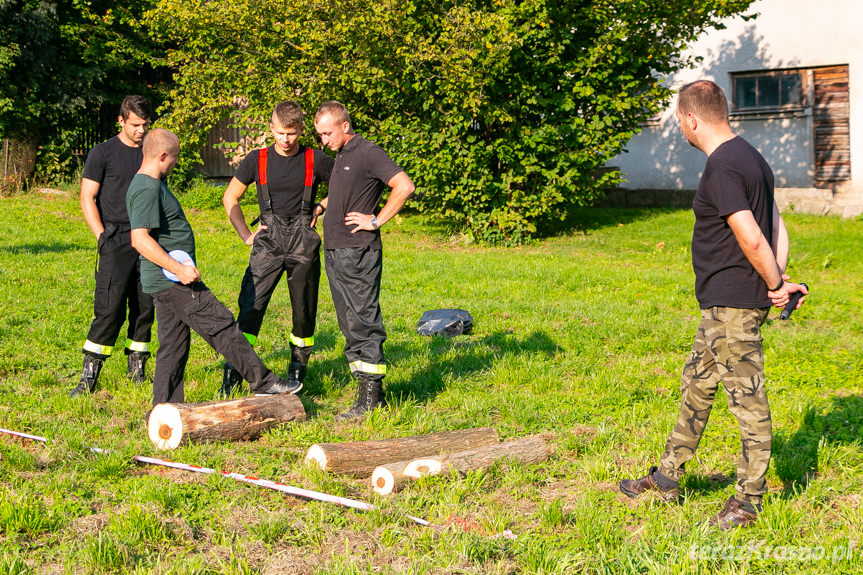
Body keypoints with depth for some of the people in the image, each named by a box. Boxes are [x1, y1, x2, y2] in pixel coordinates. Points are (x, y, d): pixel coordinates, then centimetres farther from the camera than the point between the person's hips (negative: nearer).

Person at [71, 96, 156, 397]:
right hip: (116, 241, -5)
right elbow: (87, 198, -1)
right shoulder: (103, 153, 0)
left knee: (145, 307, 5)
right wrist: (101, 236, -10)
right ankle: (89, 376, -7)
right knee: (110, 308, -11)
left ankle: (137, 370, 16)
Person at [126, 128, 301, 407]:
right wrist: (178, 268, -26)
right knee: (222, 326, -4)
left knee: (174, 345, 12)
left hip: (169, 280, 11)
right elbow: (140, 239, -26)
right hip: (172, 280, -11)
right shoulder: (147, 190, -17)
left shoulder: (151, 185, 17)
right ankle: (262, 381, 3)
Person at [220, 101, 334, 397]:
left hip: (303, 242, 0)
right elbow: (230, 198, 15)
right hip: (268, 242, 0)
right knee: (251, 305, -12)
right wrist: (245, 234, 7)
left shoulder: (316, 161, 2)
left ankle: (298, 369, 21)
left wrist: (322, 207, 4)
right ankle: (234, 370, -12)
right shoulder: (257, 160, 5)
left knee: (304, 311, 5)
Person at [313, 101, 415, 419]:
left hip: (358, 253, -9)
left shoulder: (368, 153, -10)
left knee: (364, 322, -8)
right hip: (335, 252, 10)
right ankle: (368, 390, 15)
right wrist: (321, 205, 21)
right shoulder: (341, 156, 17)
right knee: (350, 324, 10)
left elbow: (404, 187, -19)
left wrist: (376, 221, -15)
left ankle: (371, 397, -5)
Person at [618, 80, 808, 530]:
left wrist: (777, 284, -10)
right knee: (696, 387, 18)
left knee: (747, 400, -1)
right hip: (721, 305, 11)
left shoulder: (722, 167, -19)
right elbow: (777, 227, 14)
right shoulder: (749, 157, 14)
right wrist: (779, 280, 5)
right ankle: (667, 477, 30)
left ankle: (748, 501, 9)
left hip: (732, 305, -11)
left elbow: (751, 240, -24)